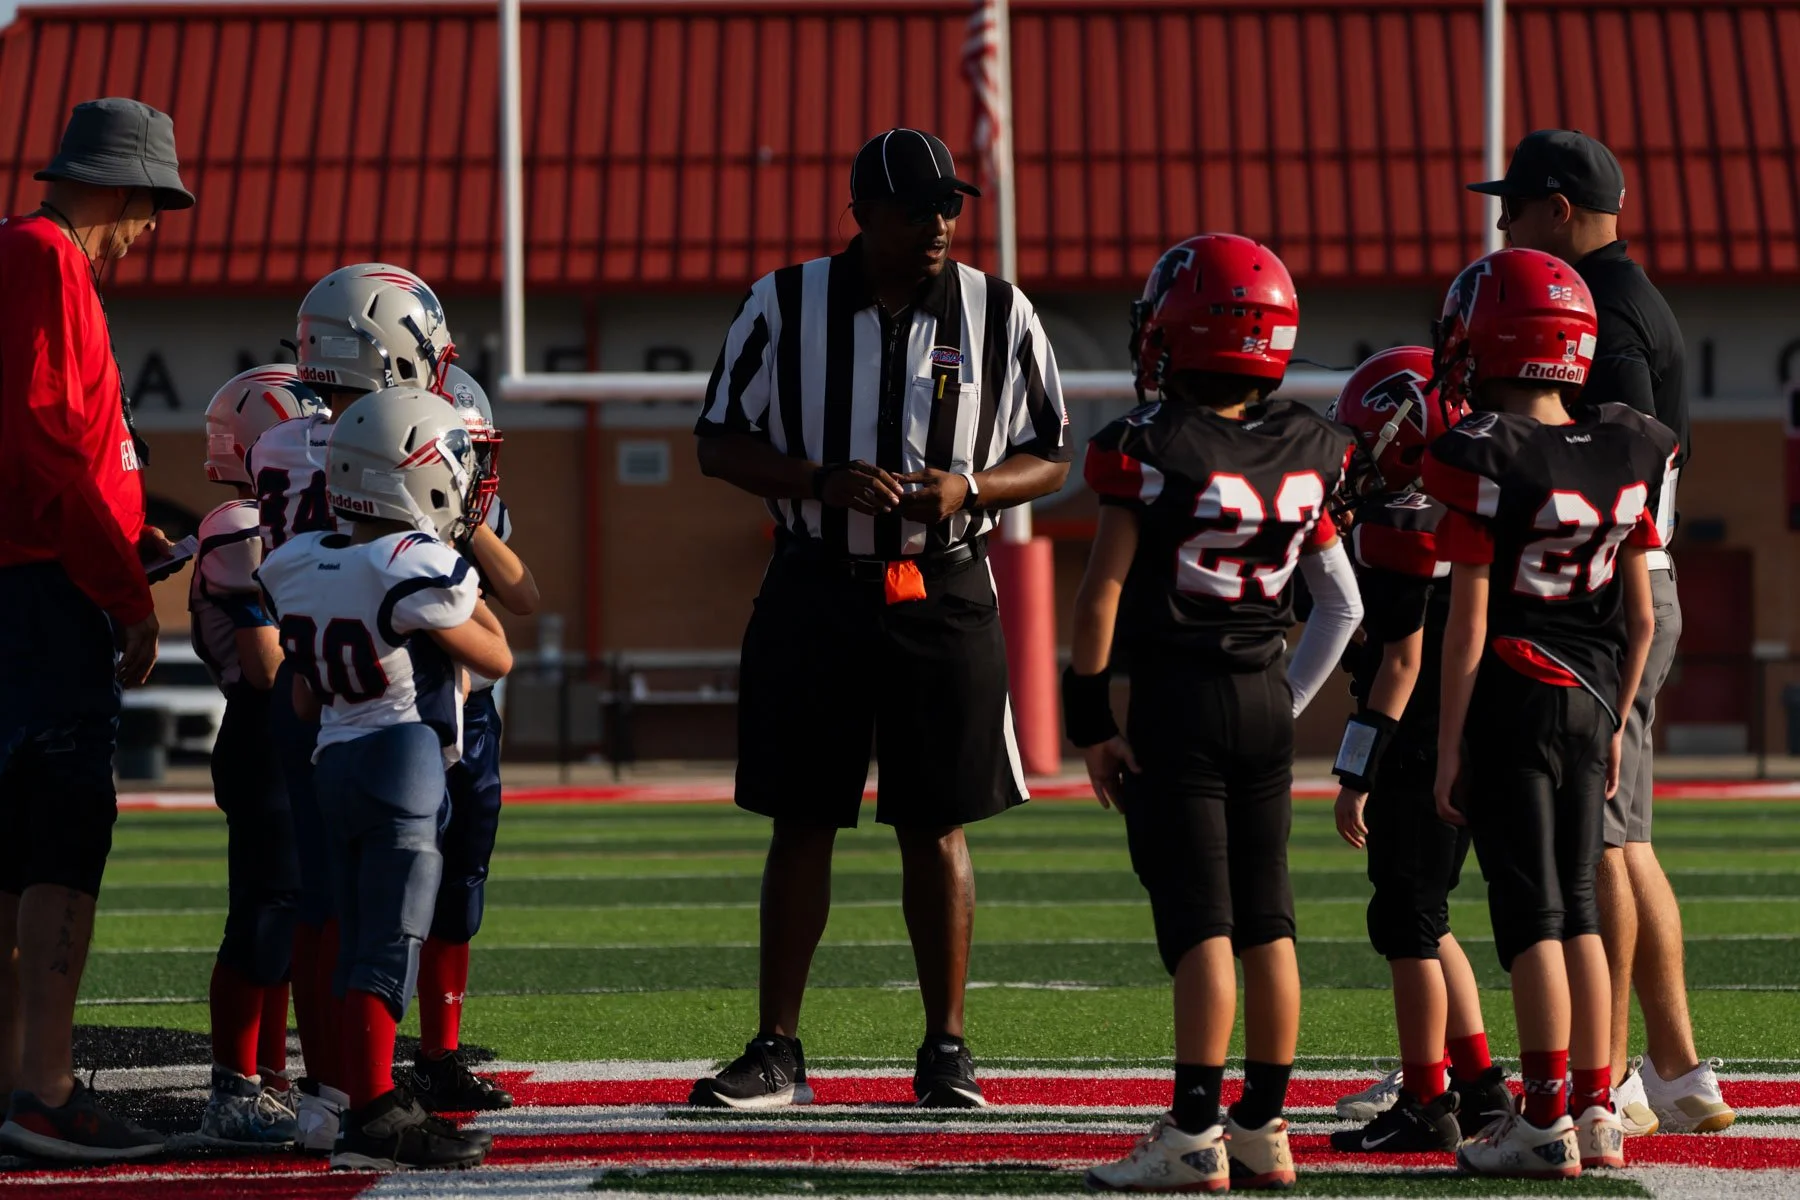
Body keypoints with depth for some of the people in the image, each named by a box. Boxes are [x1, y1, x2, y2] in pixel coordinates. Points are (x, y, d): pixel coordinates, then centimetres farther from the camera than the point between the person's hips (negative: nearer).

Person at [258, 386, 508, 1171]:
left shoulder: (298, 568, 6)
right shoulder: (417, 572, -16)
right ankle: (372, 1115, -11)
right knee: (390, 944, -8)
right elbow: (496, 659, -3)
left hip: (331, 760, 8)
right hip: (405, 757, -8)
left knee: (359, 944, 12)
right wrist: (466, 599, 11)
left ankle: (368, 1097, 14)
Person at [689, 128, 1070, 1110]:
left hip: (943, 595, 0)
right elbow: (720, 443, 3)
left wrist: (968, 490, -13)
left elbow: (1051, 458, 7)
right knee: (801, 824, 4)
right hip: (814, 591, 0)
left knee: (937, 828, 3)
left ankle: (946, 1049, 12)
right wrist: (821, 482, -14)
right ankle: (776, 1050, 10)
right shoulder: (785, 307, 0)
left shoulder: (998, 317, 2)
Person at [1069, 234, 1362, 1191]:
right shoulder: (1301, 456, 5)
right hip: (1267, 704, 5)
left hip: (1178, 704, -5)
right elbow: (1342, 607, 11)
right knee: (1265, 921, 8)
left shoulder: (1152, 449, -12)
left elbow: (1100, 597, -11)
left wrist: (1091, 726, -4)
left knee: (1199, 923, -6)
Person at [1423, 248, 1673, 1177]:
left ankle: (1546, 1121, -1)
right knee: (1575, 907, 13)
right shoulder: (1623, 457, 4)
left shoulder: (1483, 459, -13)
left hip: (1508, 702, -6)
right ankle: (1596, 1111, 15)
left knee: (1529, 910, -3)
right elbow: (1639, 619, 9)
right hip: (1589, 704, 6)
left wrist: (1448, 746, -7)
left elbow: (1469, 624, -12)